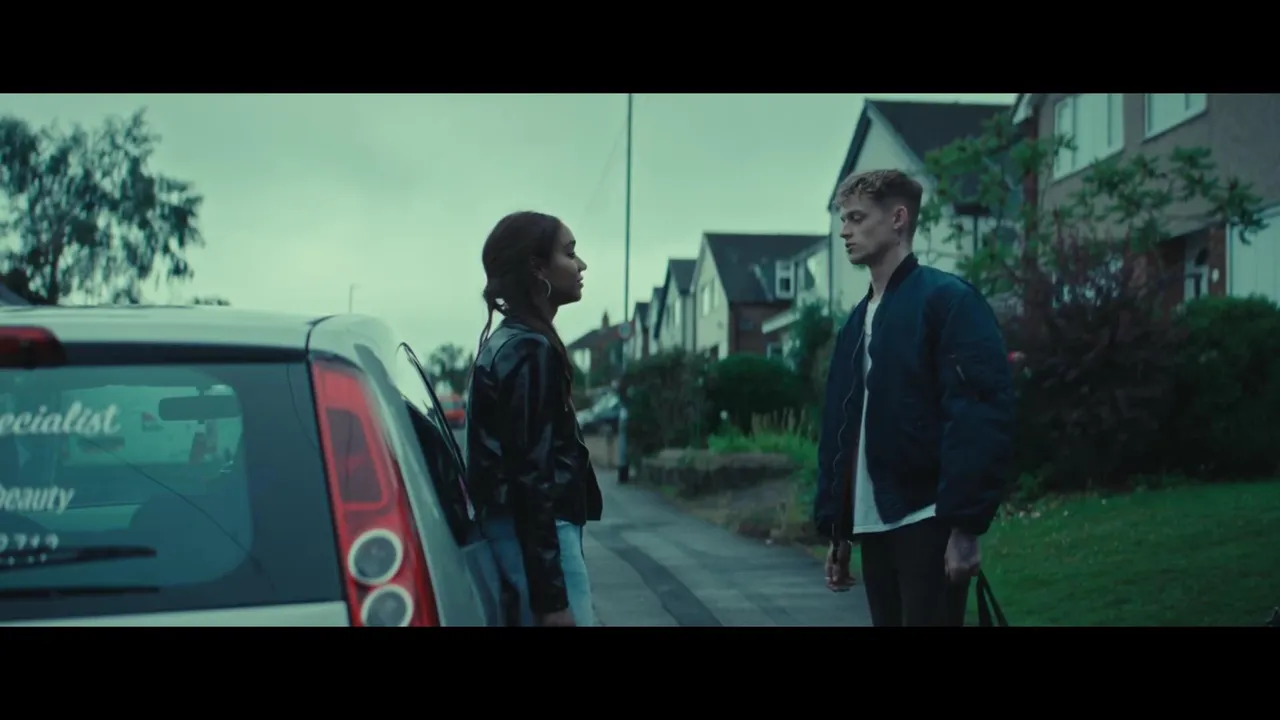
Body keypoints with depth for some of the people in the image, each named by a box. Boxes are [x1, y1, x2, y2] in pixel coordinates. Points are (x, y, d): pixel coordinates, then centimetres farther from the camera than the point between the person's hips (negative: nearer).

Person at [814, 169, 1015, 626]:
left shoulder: (949, 301, -6)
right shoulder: (856, 323, 17)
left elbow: (982, 415, -15)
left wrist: (966, 525, -19)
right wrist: (835, 528, 15)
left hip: (928, 522, -7)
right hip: (872, 526, 7)